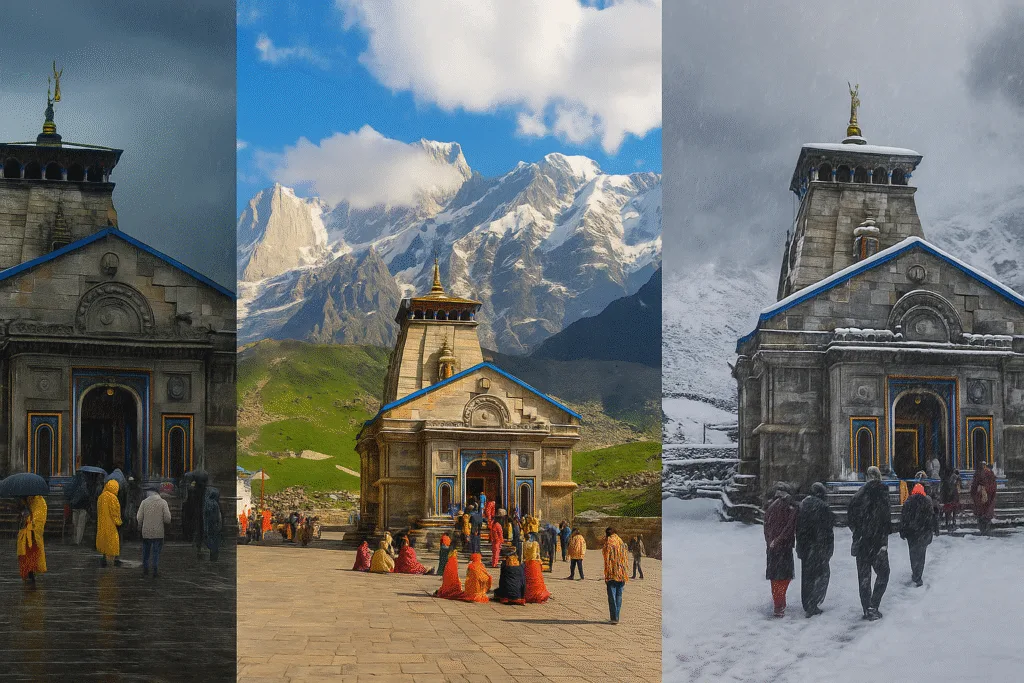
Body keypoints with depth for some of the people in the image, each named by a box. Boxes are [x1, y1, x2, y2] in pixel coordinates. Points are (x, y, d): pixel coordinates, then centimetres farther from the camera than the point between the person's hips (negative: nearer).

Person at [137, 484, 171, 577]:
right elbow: (167, 519, -7)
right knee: (156, 552, 4)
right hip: (158, 532, -1)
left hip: (146, 532, 1)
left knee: (146, 552, 14)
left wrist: (140, 527, 17)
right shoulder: (163, 502, -3)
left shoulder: (144, 502, 0)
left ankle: (145, 570, 18)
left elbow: (139, 518, -1)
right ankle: (155, 570, -3)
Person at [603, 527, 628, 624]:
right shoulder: (622, 544, 8)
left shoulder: (608, 544, -7)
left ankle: (614, 618, -2)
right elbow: (625, 559, 10)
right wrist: (624, 575, 14)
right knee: (619, 596, 10)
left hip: (612, 574, -5)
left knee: (612, 597, 0)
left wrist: (606, 576, -7)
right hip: (621, 574, 5)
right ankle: (616, 617, 13)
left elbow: (607, 561, -10)